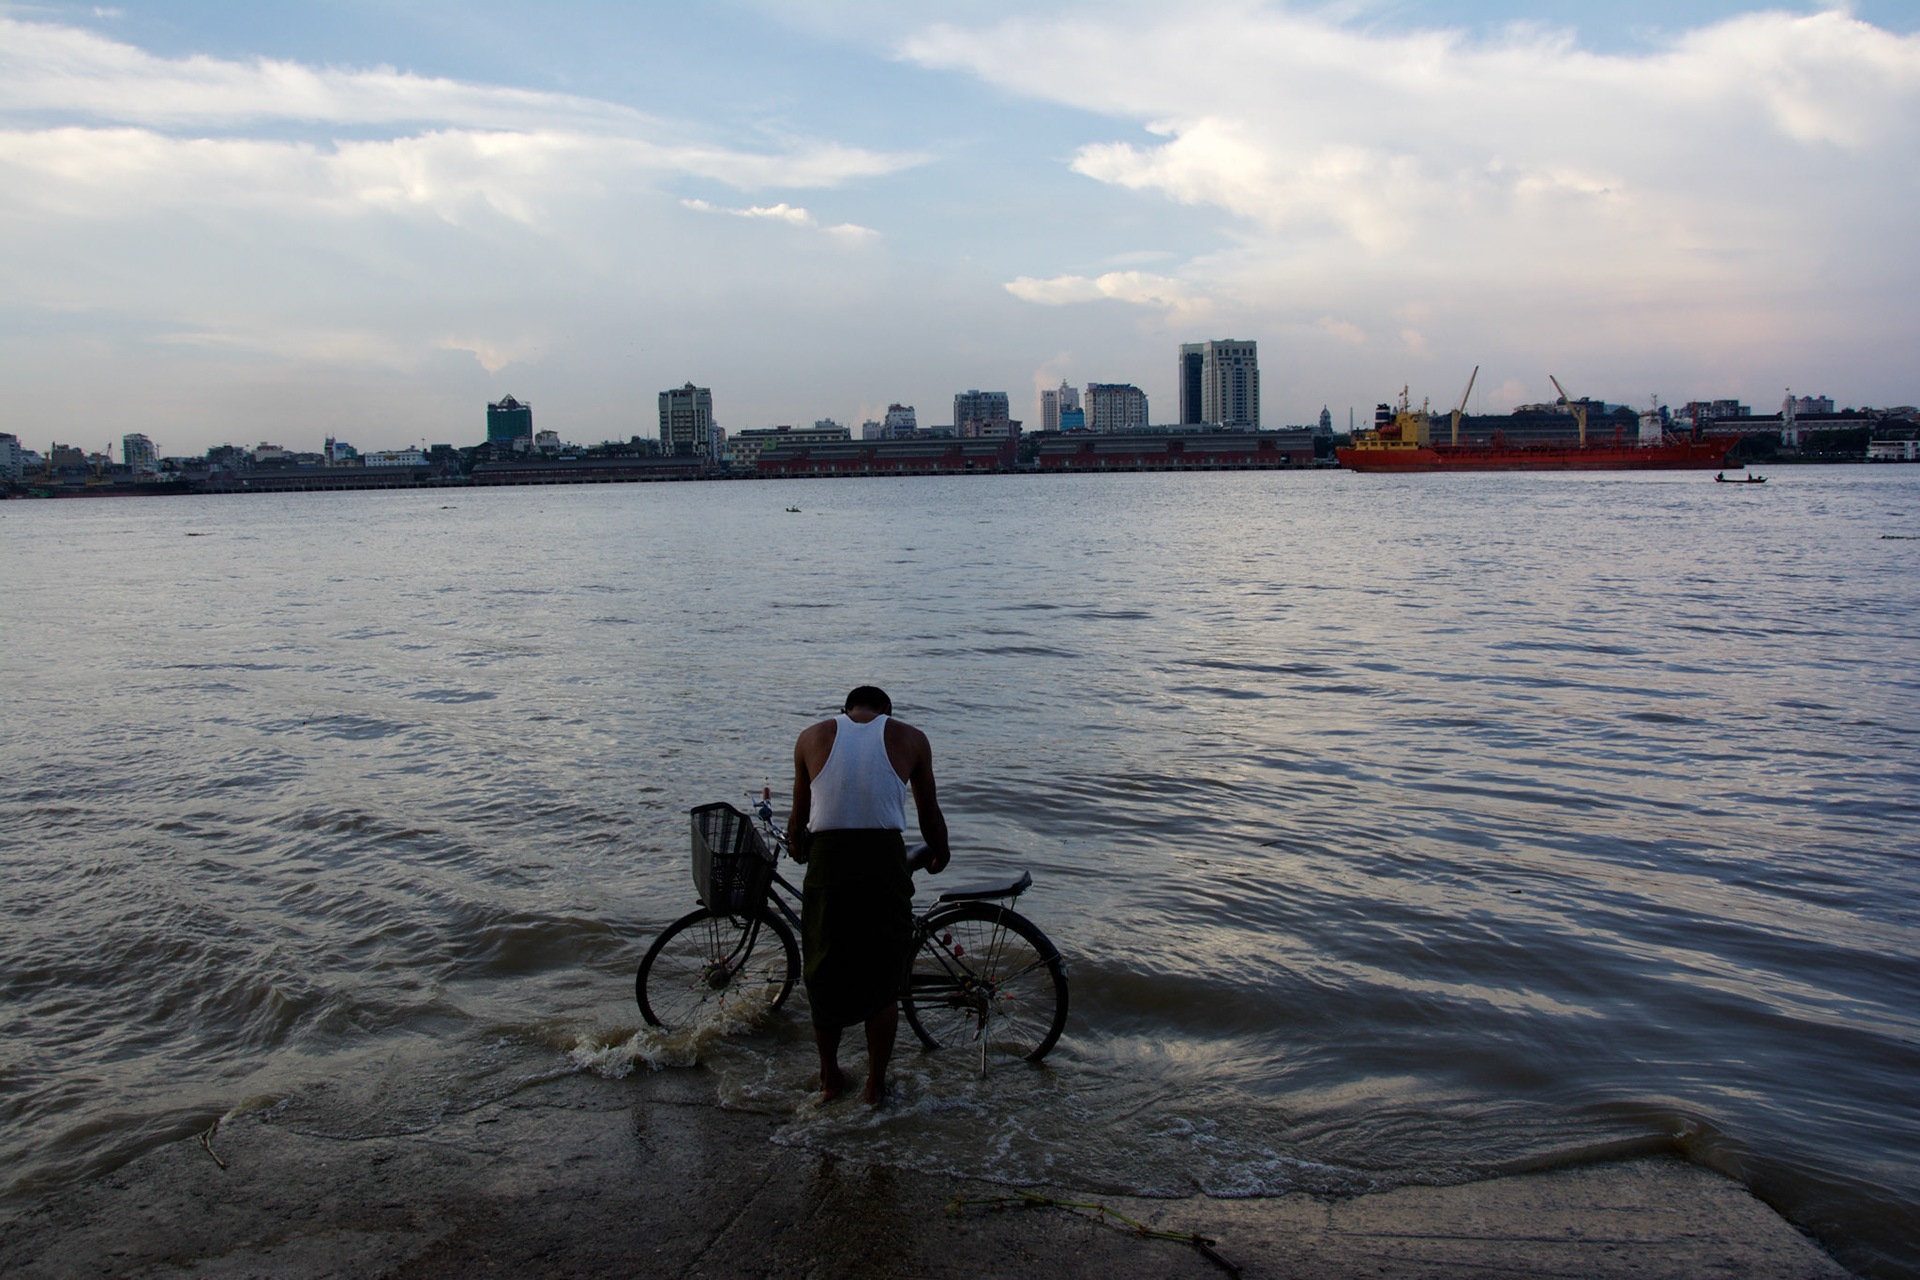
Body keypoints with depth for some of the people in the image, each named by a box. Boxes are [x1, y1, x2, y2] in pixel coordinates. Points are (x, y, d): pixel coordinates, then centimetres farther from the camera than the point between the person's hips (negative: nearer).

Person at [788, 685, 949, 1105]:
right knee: (883, 981, 14)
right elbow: (930, 814, 14)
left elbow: (799, 817, 14)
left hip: (828, 864, 1)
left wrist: (797, 849, 35)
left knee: (825, 976, 18)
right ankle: (876, 1084, 23)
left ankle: (830, 1079, 30)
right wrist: (939, 855, 33)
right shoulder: (909, 738, 7)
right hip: (885, 864, 0)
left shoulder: (813, 736, 9)